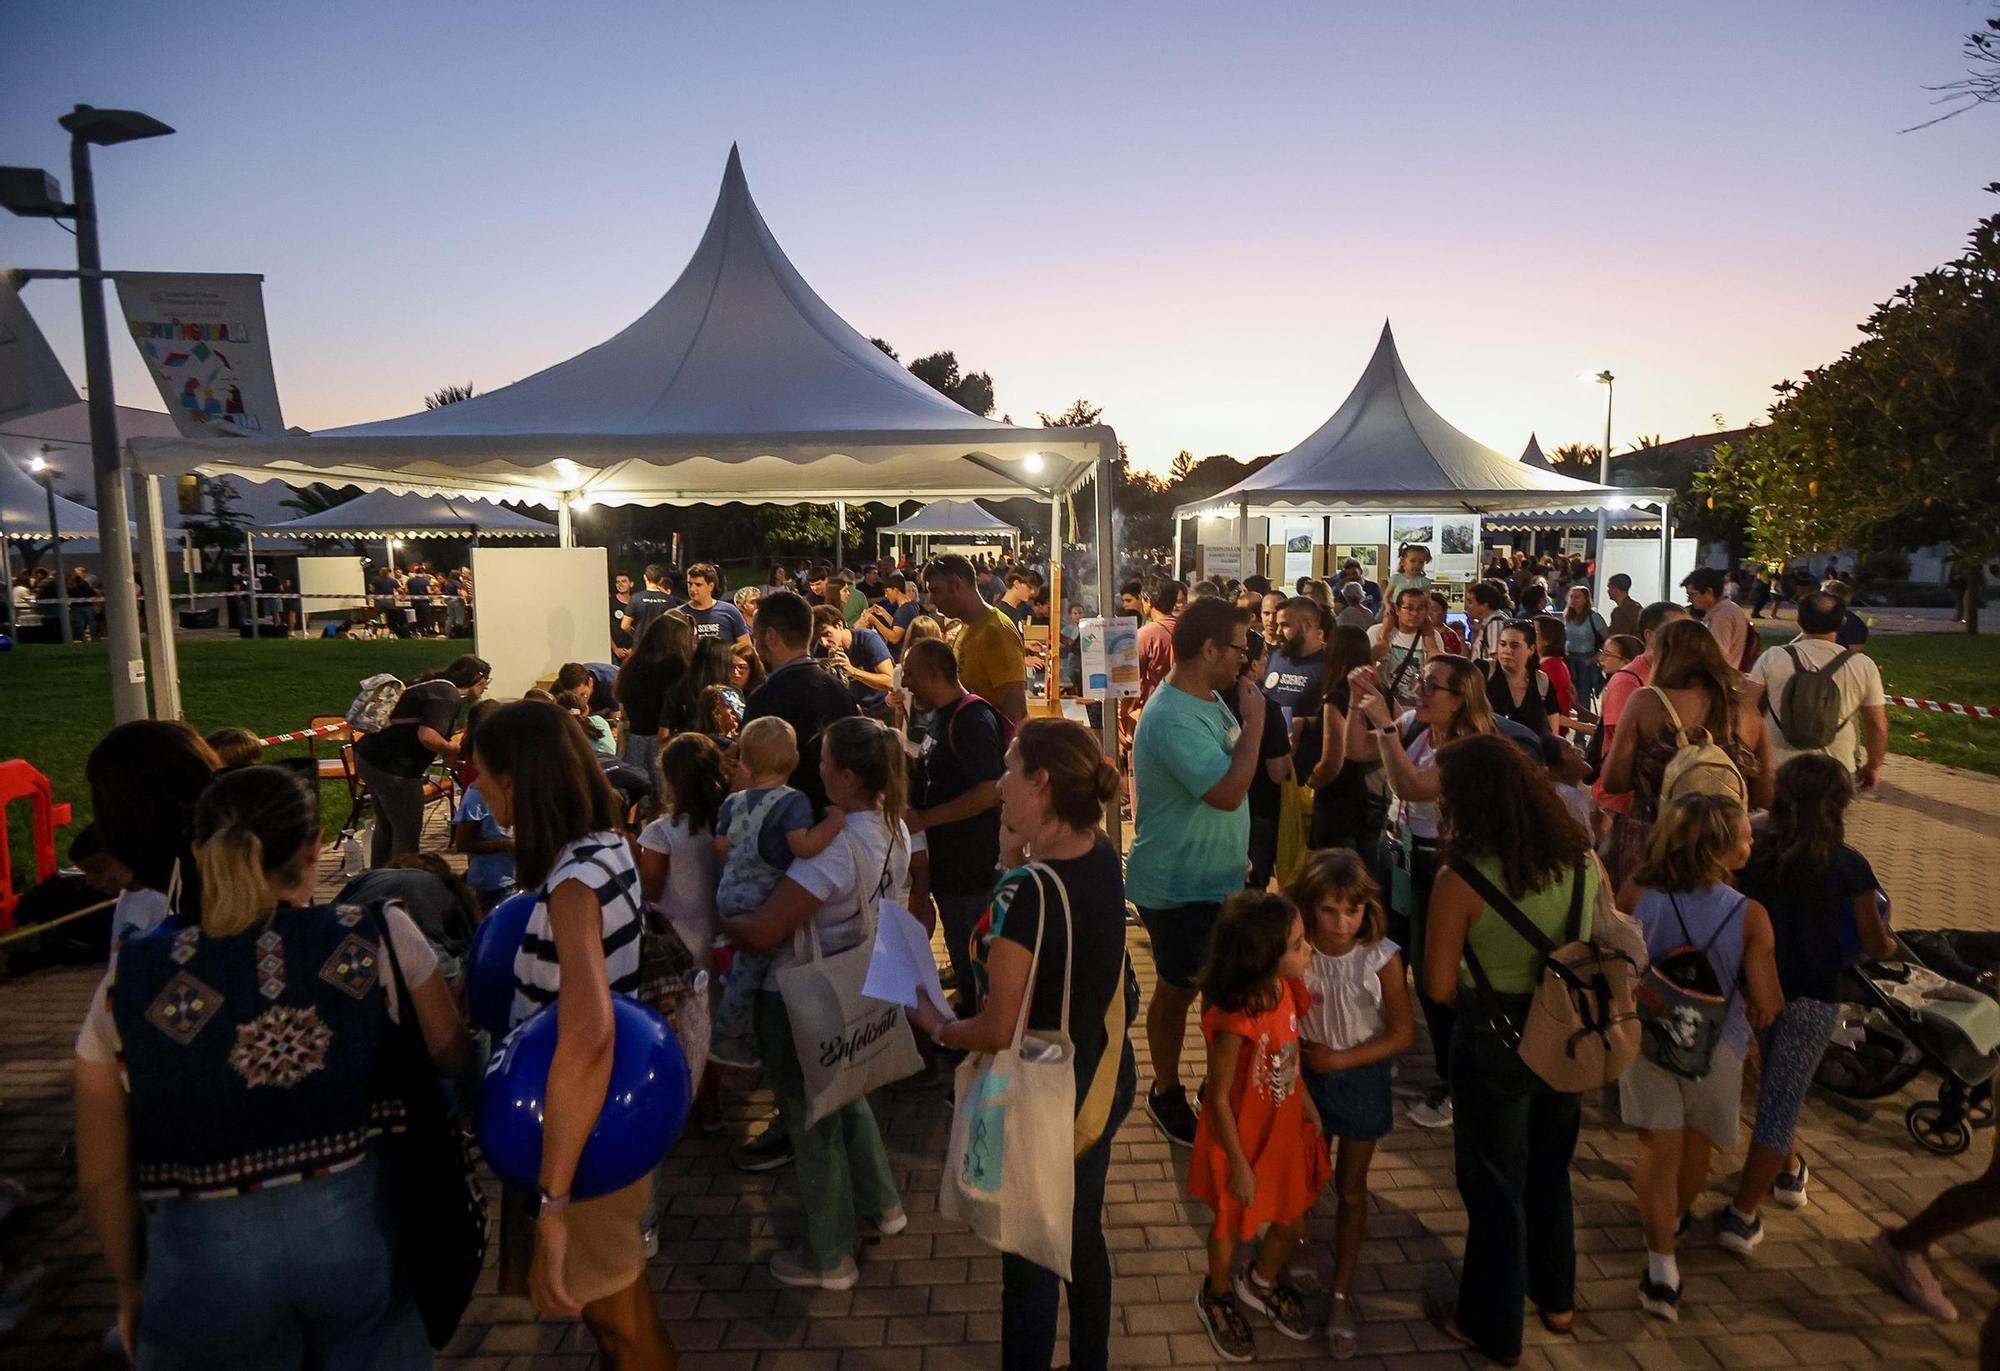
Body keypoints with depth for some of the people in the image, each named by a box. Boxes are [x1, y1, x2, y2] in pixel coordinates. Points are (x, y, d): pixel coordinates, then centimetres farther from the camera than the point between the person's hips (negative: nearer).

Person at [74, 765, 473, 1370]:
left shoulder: (130, 984, -9)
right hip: (357, 1224, -1)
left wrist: (132, 1284, 16)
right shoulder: (379, 938, -13)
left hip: (206, 1251, 1)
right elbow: (456, 1061, 0)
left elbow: (102, 1176, 0)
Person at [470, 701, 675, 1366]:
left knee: (617, 1315, 14)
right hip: (608, 1110, 8)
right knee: (617, 1299, 27)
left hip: (581, 1133, -8)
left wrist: (552, 1203, -43)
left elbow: (586, 1037, -44)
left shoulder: (574, 882, -30)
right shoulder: (604, 845, -3)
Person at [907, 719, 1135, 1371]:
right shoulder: (1102, 856, -7)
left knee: (1030, 1261, 13)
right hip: (1105, 1083, 8)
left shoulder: (1026, 892, -31)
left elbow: (998, 1031, -25)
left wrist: (936, 1026, -8)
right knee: (1084, 1237, 27)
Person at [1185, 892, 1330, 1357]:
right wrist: (1239, 1166, -16)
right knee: (1232, 1226, 20)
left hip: (1286, 1132, 6)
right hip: (1242, 1140, -6)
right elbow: (1218, 1097, -24)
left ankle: (1262, 1283, 55)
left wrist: (1307, 1104, 4)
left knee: (1293, 1223, 23)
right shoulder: (1234, 1020, -36)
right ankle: (1217, 1299, 51)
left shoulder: (1286, 989, -14)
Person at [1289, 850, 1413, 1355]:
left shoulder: (1382, 958, -21)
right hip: (1306, 1078, 1)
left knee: (1351, 1190, 14)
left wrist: (1339, 1059, -17)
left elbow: (1402, 1032, -14)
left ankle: (1341, 1293, 28)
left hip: (1362, 1080, 0)